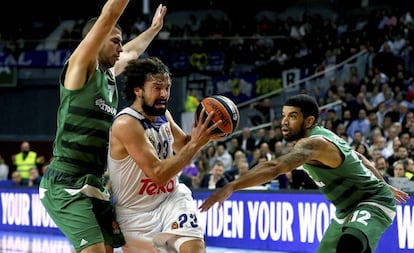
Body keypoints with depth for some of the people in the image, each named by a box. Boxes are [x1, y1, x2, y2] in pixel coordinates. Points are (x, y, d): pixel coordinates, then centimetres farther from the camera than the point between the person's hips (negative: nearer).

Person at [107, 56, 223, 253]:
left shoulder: (164, 115, -1)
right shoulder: (126, 124, -24)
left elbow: (183, 145, 18)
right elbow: (158, 174, -29)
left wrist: (204, 134, -5)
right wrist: (196, 143, -29)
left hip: (171, 199, 5)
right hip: (136, 214, -5)